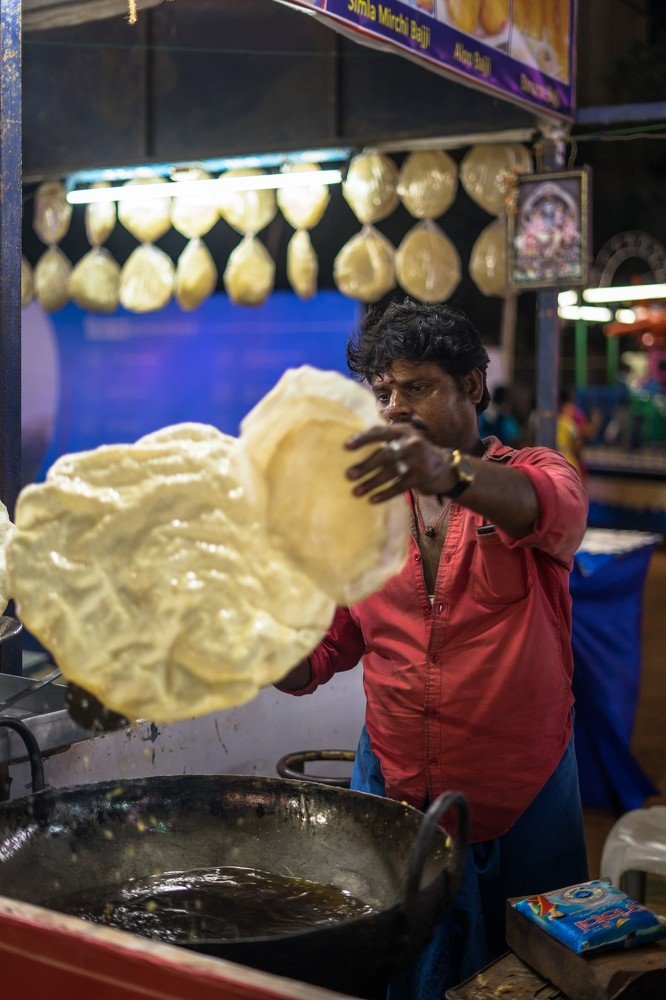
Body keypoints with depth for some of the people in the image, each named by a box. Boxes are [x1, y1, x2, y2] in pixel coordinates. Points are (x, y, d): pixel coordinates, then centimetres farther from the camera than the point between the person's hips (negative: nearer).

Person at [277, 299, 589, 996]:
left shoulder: (538, 475, -5)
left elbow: (548, 507, -31)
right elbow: (315, 660, 4)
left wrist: (448, 471, -51)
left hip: (523, 804, -2)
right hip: (392, 799, 2)